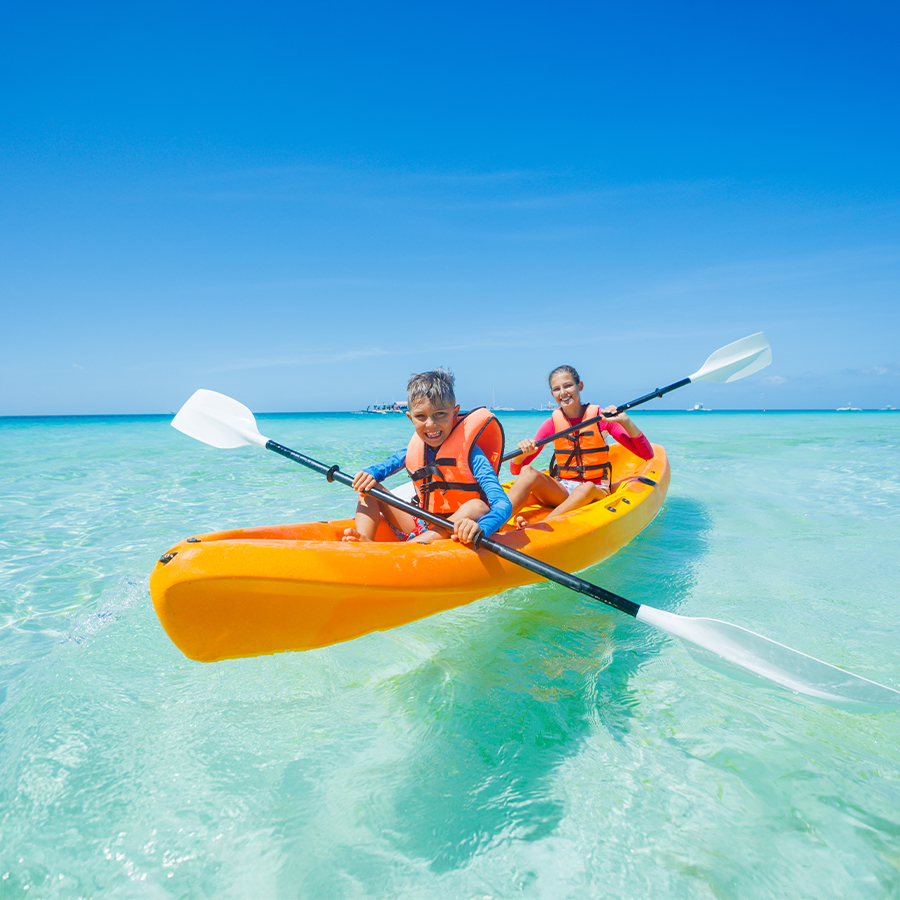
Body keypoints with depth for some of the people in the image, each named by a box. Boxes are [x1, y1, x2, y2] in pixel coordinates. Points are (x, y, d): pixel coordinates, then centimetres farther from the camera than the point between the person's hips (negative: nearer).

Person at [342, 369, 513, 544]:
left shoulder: (469, 453, -15)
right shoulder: (413, 450, 1)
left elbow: (503, 504, -27)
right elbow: (380, 468, 17)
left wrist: (479, 528, -49)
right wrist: (368, 474, -10)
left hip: (453, 533, -5)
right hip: (417, 529, 5)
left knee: (477, 507, -35)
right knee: (369, 488, 0)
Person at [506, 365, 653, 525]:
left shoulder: (601, 417, -2)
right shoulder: (552, 424, 4)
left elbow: (647, 455, -8)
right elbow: (515, 470, 1)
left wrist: (625, 421, -21)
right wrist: (522, 453, -22)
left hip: (596, 492, -2)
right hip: (560, 492, 2)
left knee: (586, 489, -37)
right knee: (528, 472, -26)